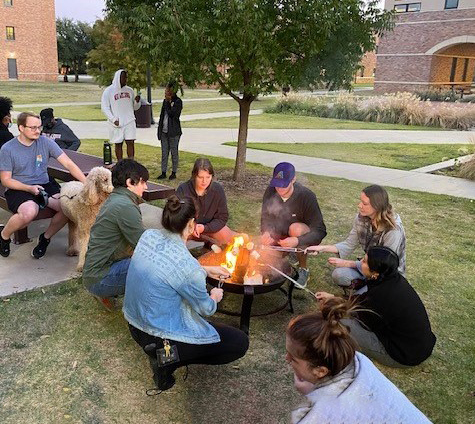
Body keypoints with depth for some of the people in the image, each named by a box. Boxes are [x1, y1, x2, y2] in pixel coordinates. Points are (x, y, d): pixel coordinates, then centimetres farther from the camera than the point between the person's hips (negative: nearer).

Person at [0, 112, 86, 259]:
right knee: (29, 212, -36)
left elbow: (69, 164, -6)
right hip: (18, 189, -3)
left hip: (44, 185, 4)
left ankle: (46, 238, 4)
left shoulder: (45, 142, -1)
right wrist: (30, 188, -19)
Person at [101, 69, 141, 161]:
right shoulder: (108, 91, -1)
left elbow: (135, 107, 16)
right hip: (117, 123, -2)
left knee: (130, 142, -6)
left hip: (129, 122, 2)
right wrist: (114, 120, -13)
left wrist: (137, 101, -7)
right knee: (118, 144, 4)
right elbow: (104, 108, -3)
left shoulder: (129, 90, 11)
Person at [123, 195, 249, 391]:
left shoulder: (148, 236, -9)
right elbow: (206, 308, -11)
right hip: (160, 337, -8)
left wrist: (206, 270, 19)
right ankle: (168, 360, 1)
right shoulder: (187, 265, -30)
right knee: (240, 342, 3)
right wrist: (215, 297, 12)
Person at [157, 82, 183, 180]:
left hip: (174, 132, -6)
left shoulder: (178, 101, -7)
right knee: (164, 153, 7)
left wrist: (167, 102, -13)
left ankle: (174, 172, 13)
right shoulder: (165, 101, 13)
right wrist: (160, 129, 14)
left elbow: (171, 113, -20)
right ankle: (163, 172, 13)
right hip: (164, 131, 6)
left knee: (174, 152, 3)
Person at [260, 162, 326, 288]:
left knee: (296, 228, -37)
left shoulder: (307, 196, -26)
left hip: (304, 239, -4)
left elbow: (320, 231, -28)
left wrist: (298, 241, -45)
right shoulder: (271, 192, -14)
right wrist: (266, 233, -30)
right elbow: (266, 218, -7)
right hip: (280, 238, 5)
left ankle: (303, 269, -14)